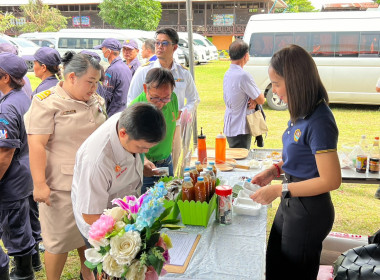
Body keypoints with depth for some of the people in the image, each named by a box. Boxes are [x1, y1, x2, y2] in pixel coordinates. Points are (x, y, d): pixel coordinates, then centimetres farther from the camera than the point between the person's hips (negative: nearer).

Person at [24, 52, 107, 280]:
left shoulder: (95, 102, 9)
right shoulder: (47, 102, -12)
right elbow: (37, 145, -16)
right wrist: (40, 184, -21)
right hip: (62, 186, -6)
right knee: (60, 239, 5)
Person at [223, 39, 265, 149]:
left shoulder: (227, 74, 7)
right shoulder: (243, 76, -21)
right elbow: (262, 100, -13)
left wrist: (253, 100, -8)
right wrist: (254, 100, 8)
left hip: (230, 127, 9)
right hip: (240, 130, -9)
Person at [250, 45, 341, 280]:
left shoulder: (319, 122, -26)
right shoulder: (303, 113, 2)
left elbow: (331, 180, -25)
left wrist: (278, 190, -22)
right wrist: (275, 170, 1)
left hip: (308, 212, -9)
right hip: (291, 204, 9)